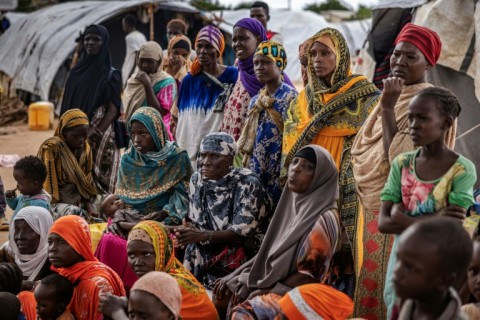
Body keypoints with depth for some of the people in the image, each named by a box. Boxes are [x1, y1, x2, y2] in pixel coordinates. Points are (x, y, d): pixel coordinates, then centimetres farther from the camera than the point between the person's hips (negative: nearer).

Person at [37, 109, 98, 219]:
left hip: (76, 203, 7)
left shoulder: (85, 149, 7)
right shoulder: (51, 148, -13)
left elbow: (87, 183, 11)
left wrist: (90, 207, -3)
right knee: (75, 213, -34)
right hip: (54, 203, -6)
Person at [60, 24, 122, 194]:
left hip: (101, 136, -4)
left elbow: (113, 110, -8)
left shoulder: (111, 74, -2)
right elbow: (67, 107, 12)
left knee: (97, 179, -5)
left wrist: (93, 134, -19)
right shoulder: (76, 71, 11)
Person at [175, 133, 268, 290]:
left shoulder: (248, 184, -15)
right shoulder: (197, 180, 3)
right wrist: (186, 231, -17)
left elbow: (242, 232, -18)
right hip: (206, 251, 6)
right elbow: (195, 222, 7)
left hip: (242, 249, -6)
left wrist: (203, 235, -28)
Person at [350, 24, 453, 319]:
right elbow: (365, 152, 20)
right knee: (372, 280, 13)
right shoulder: (395, 96, 12)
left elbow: (400, 159, -24)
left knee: (388, 285, -4)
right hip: (375, 208, 8)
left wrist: (387, 108, -23)